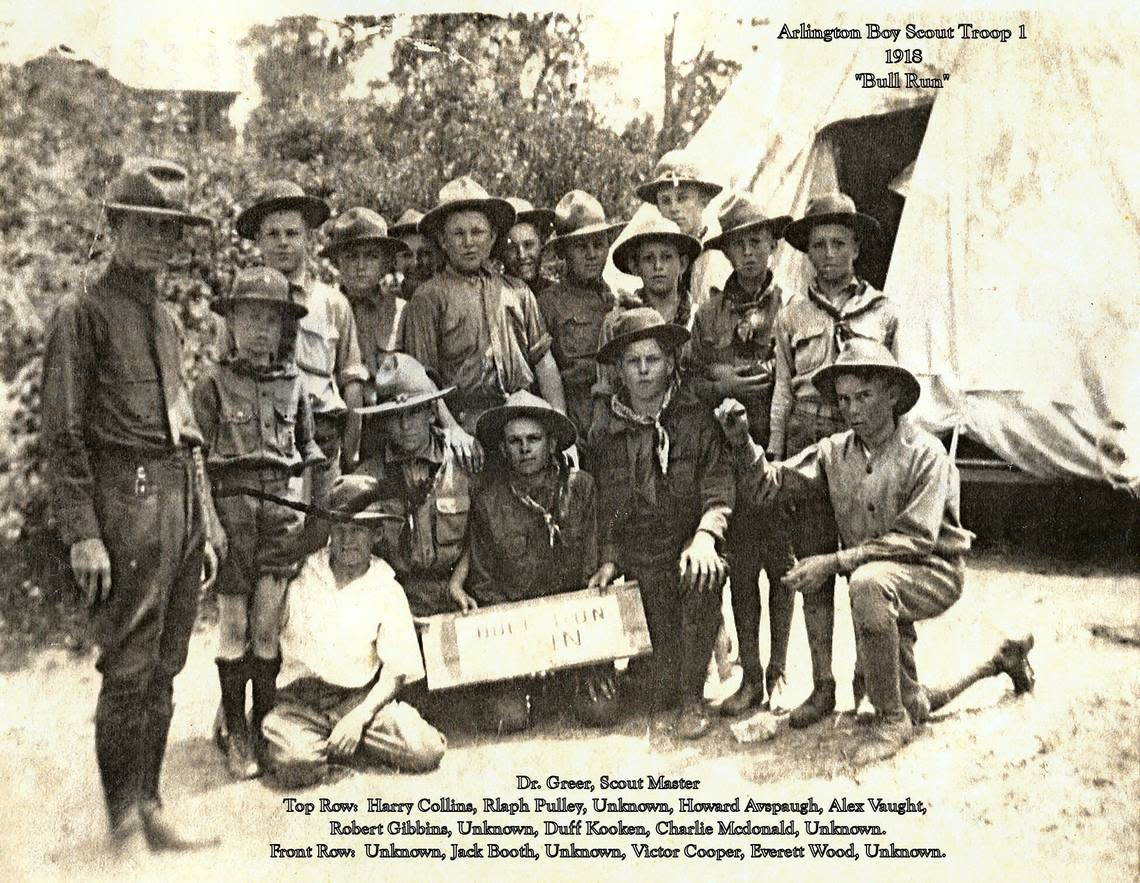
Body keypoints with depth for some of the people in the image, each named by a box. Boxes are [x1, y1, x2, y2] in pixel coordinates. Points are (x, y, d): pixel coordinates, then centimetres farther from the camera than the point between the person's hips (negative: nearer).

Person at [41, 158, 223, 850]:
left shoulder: (168, 317, 18)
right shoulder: (83, 313, -3)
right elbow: (62, 434, -8)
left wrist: (208, 521, 17)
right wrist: (83, 533, -15)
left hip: (182, 498, 7)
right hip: (129, 500, -7)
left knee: (164, 669, 12)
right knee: (130, 670, -3)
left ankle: (150, 806, 22)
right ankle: (124, 820, 9)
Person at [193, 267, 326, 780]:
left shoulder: (294, 384, 11)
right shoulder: (213, 384, 2)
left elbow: (310, 450, 19)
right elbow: (197, 458, 0)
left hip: (283, 510, 2)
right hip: (230, 508, -2)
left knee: (270, 629, 6)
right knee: (233, 628, 3)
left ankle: (265, 725, 18)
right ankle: (235, 734, 13)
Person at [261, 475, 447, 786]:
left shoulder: (387, 590, 5)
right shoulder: (300, 575, 5)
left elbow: (396, 671, 0)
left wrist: (359, 716, -14)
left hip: (360, 698, 2)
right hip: (299, 699, -2)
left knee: (426, 751, -20)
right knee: (296, 765, -33)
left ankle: (329, 746, 0)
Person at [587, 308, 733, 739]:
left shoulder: (696, 420, -2)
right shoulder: (605, 433, 5)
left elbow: (719, 493, -7)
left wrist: (705, 536, -24)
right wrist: (608, 561, 3)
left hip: (688, 547, -1)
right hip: (642, 565, 1)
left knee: (703, 575, -35)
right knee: (660, 691, -10)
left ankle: (693, 699, -16)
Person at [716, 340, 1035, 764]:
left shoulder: (924, 453, -17)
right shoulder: (835, 451, -2)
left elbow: (917, 538, -23)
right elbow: (766, 483, -5)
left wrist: (835, 562, -29)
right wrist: (741, 439, -24)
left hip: (934, 572, -6)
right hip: (883, 578, 6)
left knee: (868, 581, -38)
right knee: (913, 702, 11)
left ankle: (893, 719, -23)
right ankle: (1001, 661, 38)